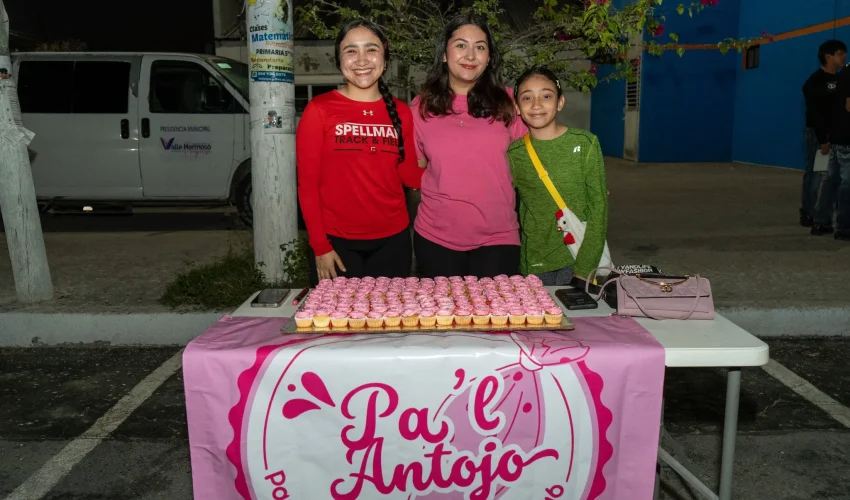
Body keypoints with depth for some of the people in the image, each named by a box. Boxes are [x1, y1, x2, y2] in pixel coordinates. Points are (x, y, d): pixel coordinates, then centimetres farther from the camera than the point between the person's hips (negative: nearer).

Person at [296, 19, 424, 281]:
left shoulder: (401, 112, 4)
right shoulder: (319, 109, -5)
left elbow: (410, 174, 4)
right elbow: (308, 183, -6)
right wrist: (320, 246, -9)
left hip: (393, 239, 3)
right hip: (337, 240, -3)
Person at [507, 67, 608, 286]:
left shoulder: (585, 144, -4)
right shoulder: (514, 153, 0)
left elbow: (598, 205, -5)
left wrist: (585, 267, -10)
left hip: (579, 259, -1)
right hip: (533, 267, 1)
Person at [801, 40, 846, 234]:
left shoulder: (839, 79, 13)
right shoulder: (815, 82, -11)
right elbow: (814, 113, -16)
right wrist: (823, 140, -20)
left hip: (834, 134, 8)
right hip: (818, 133, -8)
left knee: (813, 174, 13)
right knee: (821, 176, -9)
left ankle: (807, 215, 21)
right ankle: (820, 222, -7)